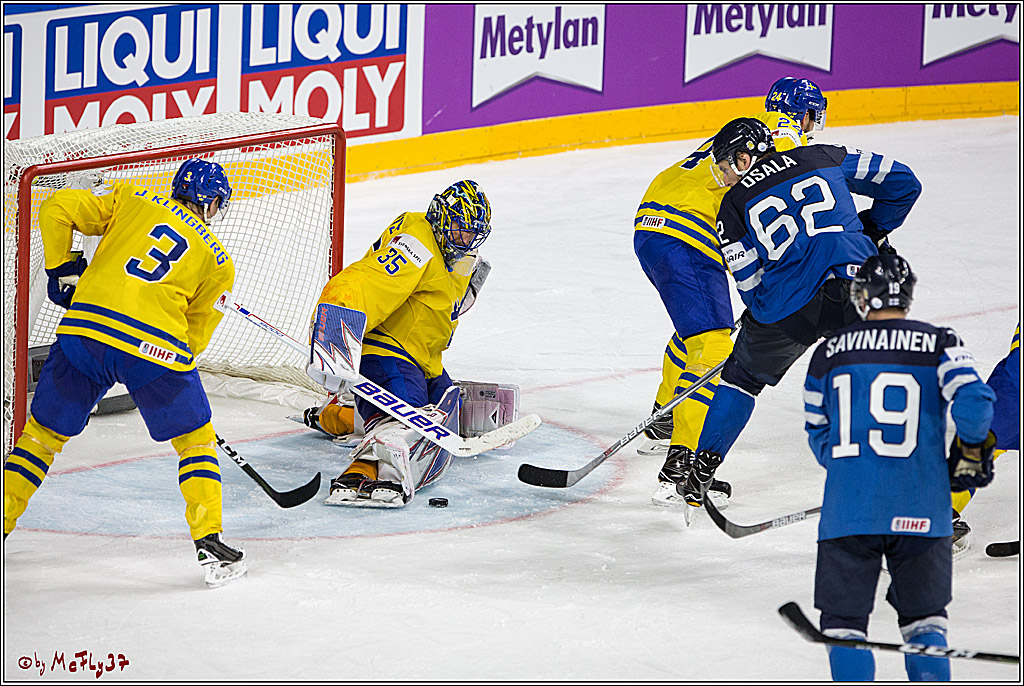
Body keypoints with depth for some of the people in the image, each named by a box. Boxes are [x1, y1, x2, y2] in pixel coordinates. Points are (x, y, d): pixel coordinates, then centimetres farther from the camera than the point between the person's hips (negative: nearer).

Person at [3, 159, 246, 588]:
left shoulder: (131, 199, 19)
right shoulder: (218, 261, 18)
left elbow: (57, 210, 12)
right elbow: (195, 334, 17)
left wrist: (62, 270, 20)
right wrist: (171, 365, 31)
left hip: (84, 326, 2)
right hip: (156, 348, -1)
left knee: (45, 431, 18)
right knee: (196, 440, 16)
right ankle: (209, 543, 7)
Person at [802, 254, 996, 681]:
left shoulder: (829, 353, 7)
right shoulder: (939, 344, 1)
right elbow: (973, 402, -13)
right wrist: (972, 453, 6)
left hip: (848, 510, 0)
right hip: (921, 512, 0)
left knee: (844, 621, 9)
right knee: (924, 615, 18)